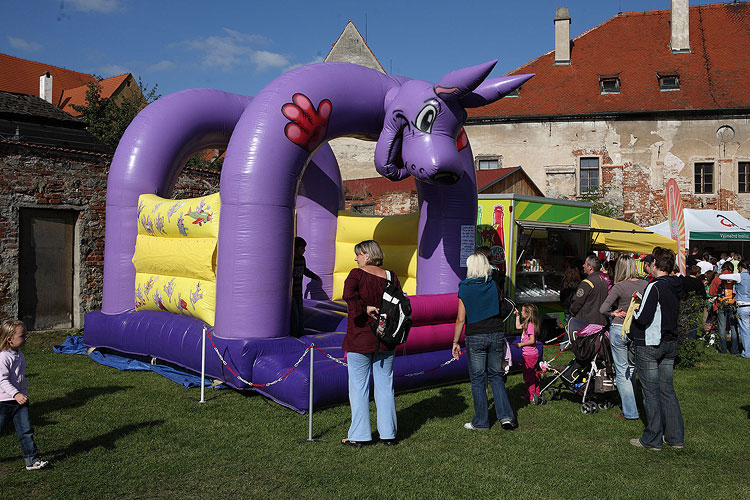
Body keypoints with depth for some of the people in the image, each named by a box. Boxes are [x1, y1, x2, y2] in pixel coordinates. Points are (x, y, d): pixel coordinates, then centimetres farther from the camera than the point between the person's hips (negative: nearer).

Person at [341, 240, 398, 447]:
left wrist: (365, 308, -18)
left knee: (359, 387, 5)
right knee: (385, 386, 12)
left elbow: (348, 294, -29)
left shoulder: (357, 274, -10)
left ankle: (359, 436, 11)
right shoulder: (391, 277, 3)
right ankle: (388, 434, 18)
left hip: (359, 340, -4)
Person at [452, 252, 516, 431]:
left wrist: (455, 342, -1)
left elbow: (461, 319, -7)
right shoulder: (494, 286, 2)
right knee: (496, 376, 15)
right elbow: (500, 308, 12)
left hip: (475, 337, -3)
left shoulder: (464, 289, -7)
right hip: (497, 335, 3)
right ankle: (505, 416, 7)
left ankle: (481, 421, 12)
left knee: (478, 379, 6)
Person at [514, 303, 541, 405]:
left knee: (528, 376, -2)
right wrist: (517, 316, 26)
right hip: (532, 354, 10)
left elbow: (532, 340, -25)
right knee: (533, 375, 17)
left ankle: (532, 397, 4)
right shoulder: (526, 324, 8)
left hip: (529, 354, -10)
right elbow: (518, 326, 28)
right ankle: (536, 394, 26)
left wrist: (520, 344, -18)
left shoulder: (530, 325, -21)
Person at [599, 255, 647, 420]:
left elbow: (603, 309, -17)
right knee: (631, 368, 20)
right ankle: (629, 403, 32)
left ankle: (630, 412, 7)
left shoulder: (619, 287, -14)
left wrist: (614, 313, 0)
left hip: (619, 331, -5)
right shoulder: (645, 284, -1)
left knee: (622, 372, 5)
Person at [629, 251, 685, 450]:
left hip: (649, 346, -8)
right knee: (667, 389, 14)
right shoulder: (675, 287, 7)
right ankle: (675, 437, 19)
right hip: (670, 344, 8)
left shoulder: (655, 287, -18)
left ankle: (652, 440, 8)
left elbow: (643, 318, -22)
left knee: (650, 392, 0)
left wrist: (634, 312, -1)